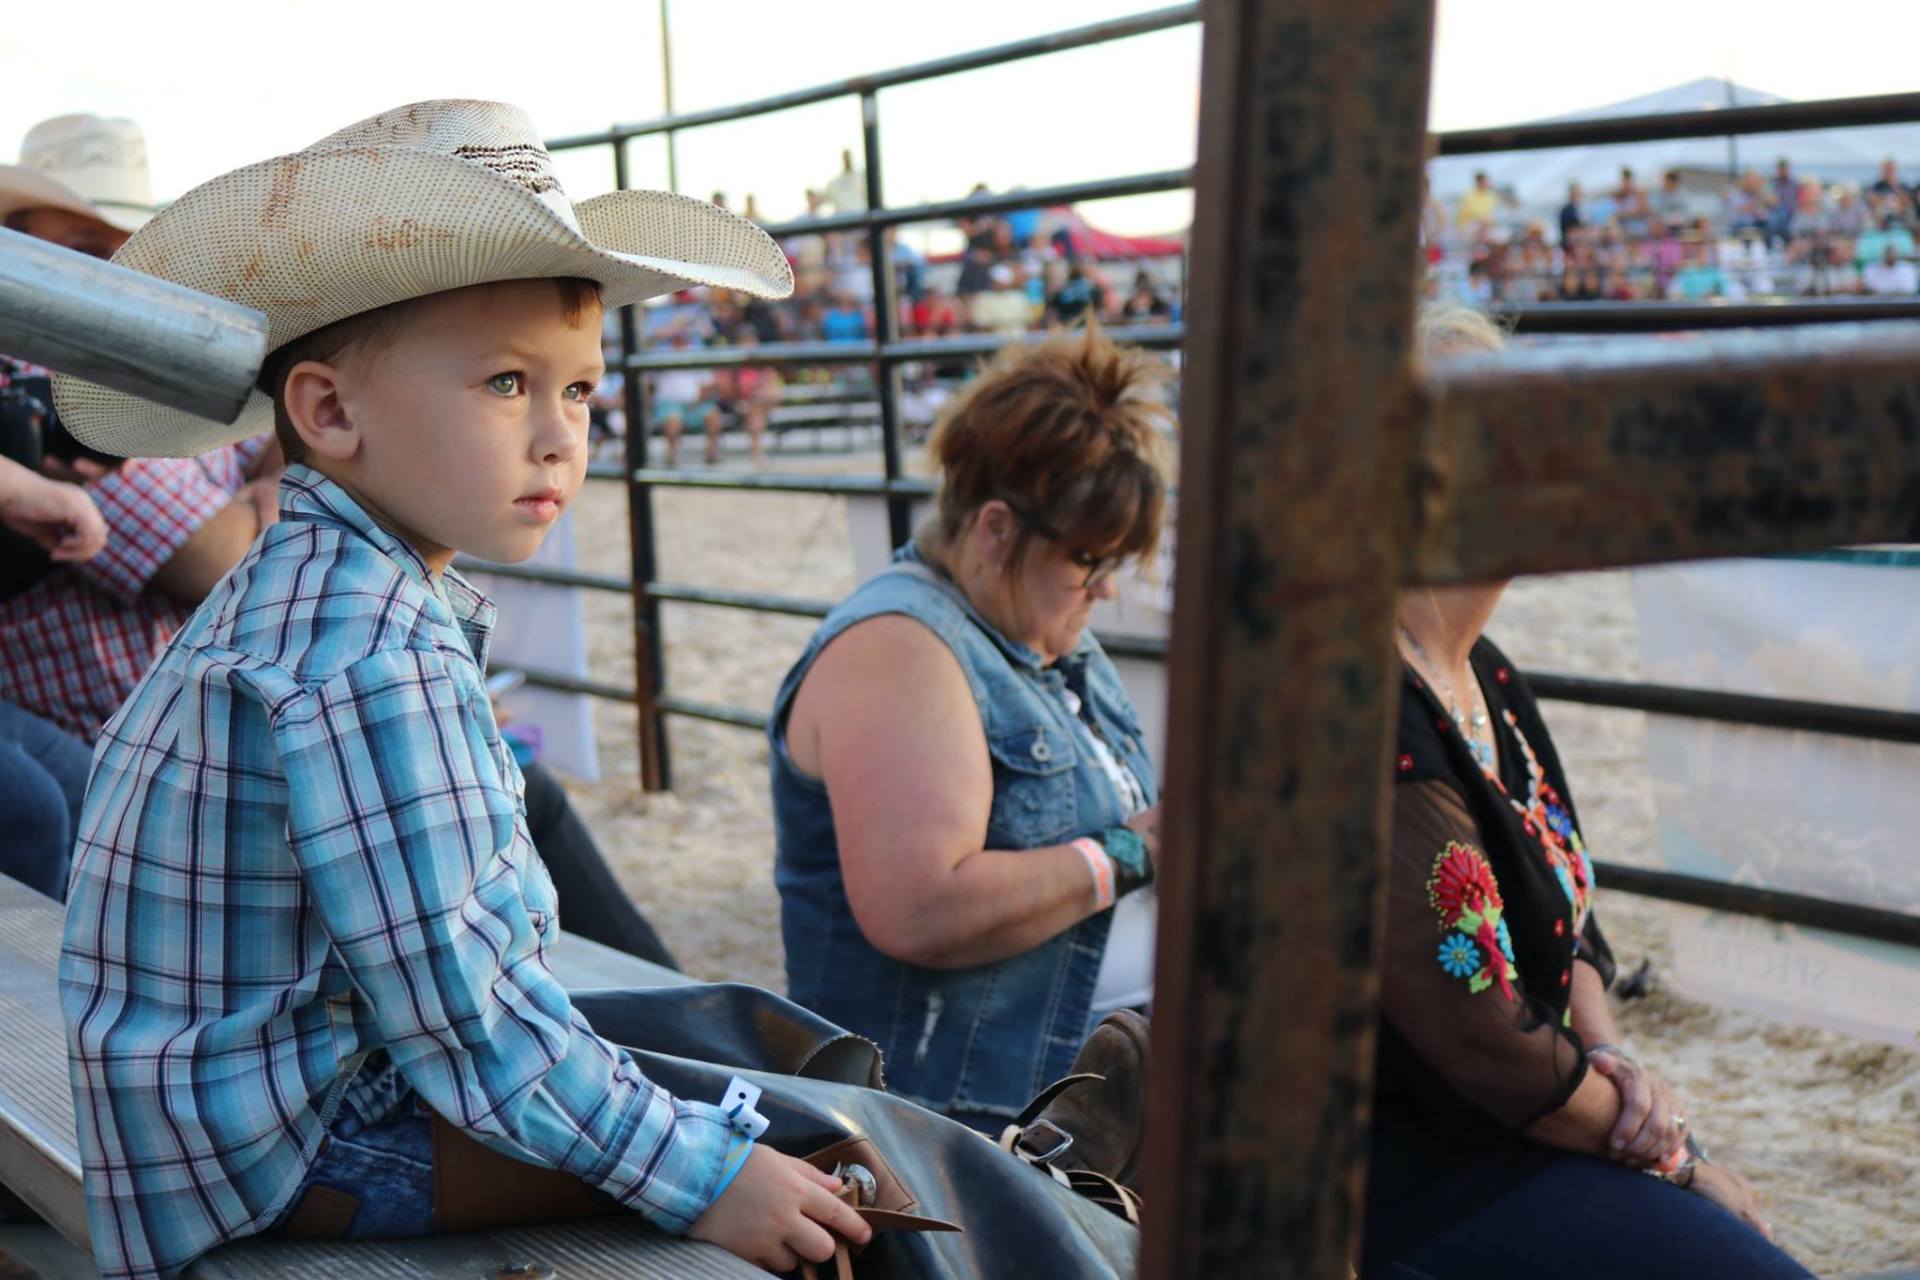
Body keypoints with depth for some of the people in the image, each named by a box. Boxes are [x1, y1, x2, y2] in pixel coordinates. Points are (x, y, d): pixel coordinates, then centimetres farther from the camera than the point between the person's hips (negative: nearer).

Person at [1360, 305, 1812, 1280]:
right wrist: (1671, 1153, -6)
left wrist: (1606, 1057, -3)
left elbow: (1566, 909, 15)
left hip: (1515, 1131, 9)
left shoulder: (1483, 677, 7)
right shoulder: (1375, 727, -24)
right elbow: (1482, 1046, -20)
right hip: (1420, 1180, -9)